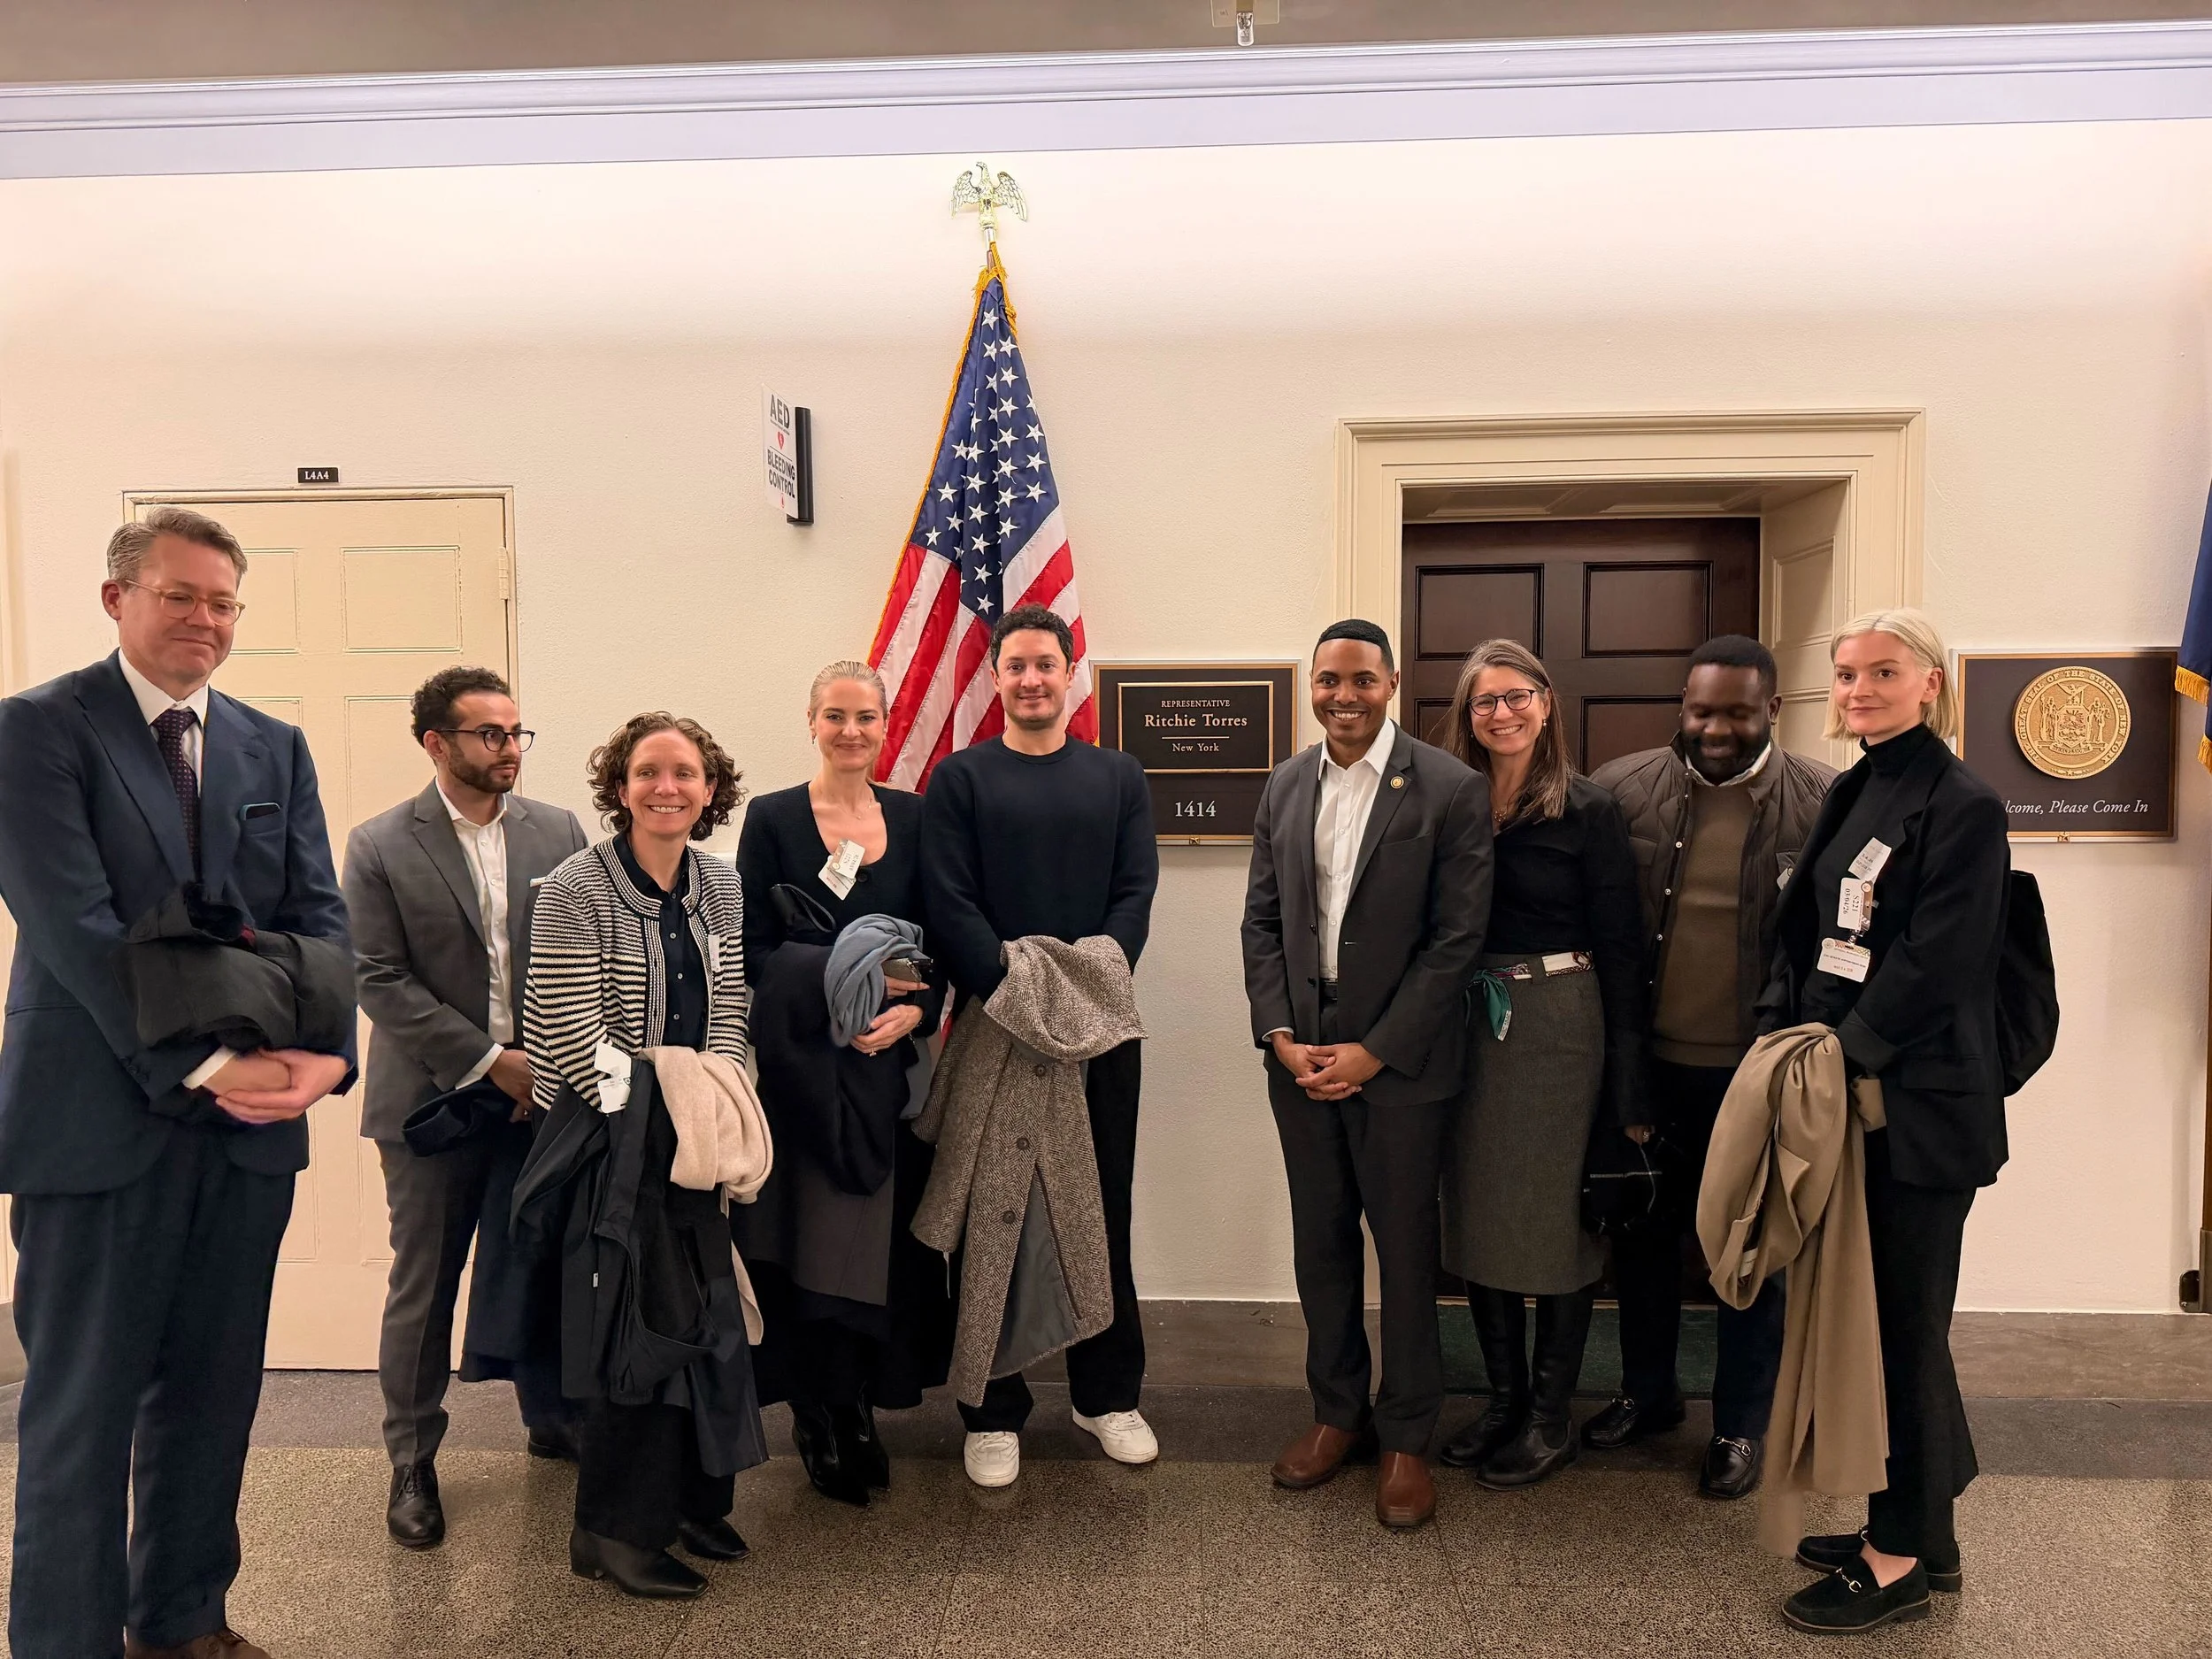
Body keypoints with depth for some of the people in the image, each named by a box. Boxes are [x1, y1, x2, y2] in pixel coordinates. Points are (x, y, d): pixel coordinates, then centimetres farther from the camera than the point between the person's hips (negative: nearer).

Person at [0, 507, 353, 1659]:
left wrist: (324, 1049, -14)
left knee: (212, 1393, 15)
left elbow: (317, 914, 3)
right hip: (100, 1120, -5)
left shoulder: (275, 748, 11)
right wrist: (205, 1063, -19)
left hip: (250, 1126, 5)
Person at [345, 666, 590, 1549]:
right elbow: (381, 981, -9)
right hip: (434, 1101, -2)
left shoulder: (558, 832, 3)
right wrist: (489, 1062, -14)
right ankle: (412, 1460, 26)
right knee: (424, 1286, 9)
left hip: (546, 1095, 2)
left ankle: (554, 1420, 33)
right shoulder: (380, 846, -4)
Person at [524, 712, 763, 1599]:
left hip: (696, 1137, 6)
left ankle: (688, 1497, 29)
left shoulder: (721, 887, 5)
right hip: (610, 1137, -6)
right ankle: (614, 1527, 16)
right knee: (638, 1317, -3)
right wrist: (653, 1118, -16)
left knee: (703, 1310, 10)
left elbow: (727, 1018, 6)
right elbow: (574, 1035, -16)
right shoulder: (574, 891, -13)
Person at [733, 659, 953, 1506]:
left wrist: (912, 1012, -10)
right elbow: (753, 948, -7)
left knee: (879, 1238, 7)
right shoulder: (773, 818, -2)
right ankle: (819, 1418, 20)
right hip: (798, 1057, -3)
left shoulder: (911, 817, 7)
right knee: (813, 1240, 2)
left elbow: (936, 943, 7)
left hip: (890, 1059, 3)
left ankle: (858, 1411, 24)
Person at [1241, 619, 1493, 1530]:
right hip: (1299, 1051, 4)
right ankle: (1337, 1413, 32)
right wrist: (1278, 1034, -4)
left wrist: (1375, 1051, -14)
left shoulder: (1450, 789, -8)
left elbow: (1458, 936, -11)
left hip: (1398, 1058, -4)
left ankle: (1405, 1437, 26)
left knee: (1405, 1248, 8)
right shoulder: (1286, 786, 7)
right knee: (1320, 1242, 14)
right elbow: (1261, 920, 9)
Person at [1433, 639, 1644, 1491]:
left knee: (1558, 1223, 6)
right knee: (1478, 1218, 12)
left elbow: (1619, 947, -6)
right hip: (1471, 1027, 4)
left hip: (1560, 1025, -4)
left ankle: (1551, 1418, 22)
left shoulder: (1588, 811, -6)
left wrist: (1624, 1079, -9)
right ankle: (1505, 1398, 29)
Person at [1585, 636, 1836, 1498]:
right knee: (1642, 1231, 17)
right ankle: (1647, 1390, 39)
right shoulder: (1623, 787, -5)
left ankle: (1742, 1422, 32)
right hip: (1648, 1062, 2)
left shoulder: (1826, 803, -9)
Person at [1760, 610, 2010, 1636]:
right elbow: (1803, 927, 12)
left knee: (1904, 1321, 2)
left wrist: (1845, 1056, -16)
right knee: (1873, 1312, 14)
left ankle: (1901, 1561, 16)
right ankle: (1924, 1529, 30)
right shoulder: (1851, 795, 12)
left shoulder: (1962, 807, -11)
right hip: (1841, 1089, 8)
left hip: (1919, 1103, -8)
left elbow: (1935, 963, -17)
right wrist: (1784, 1032, 0)